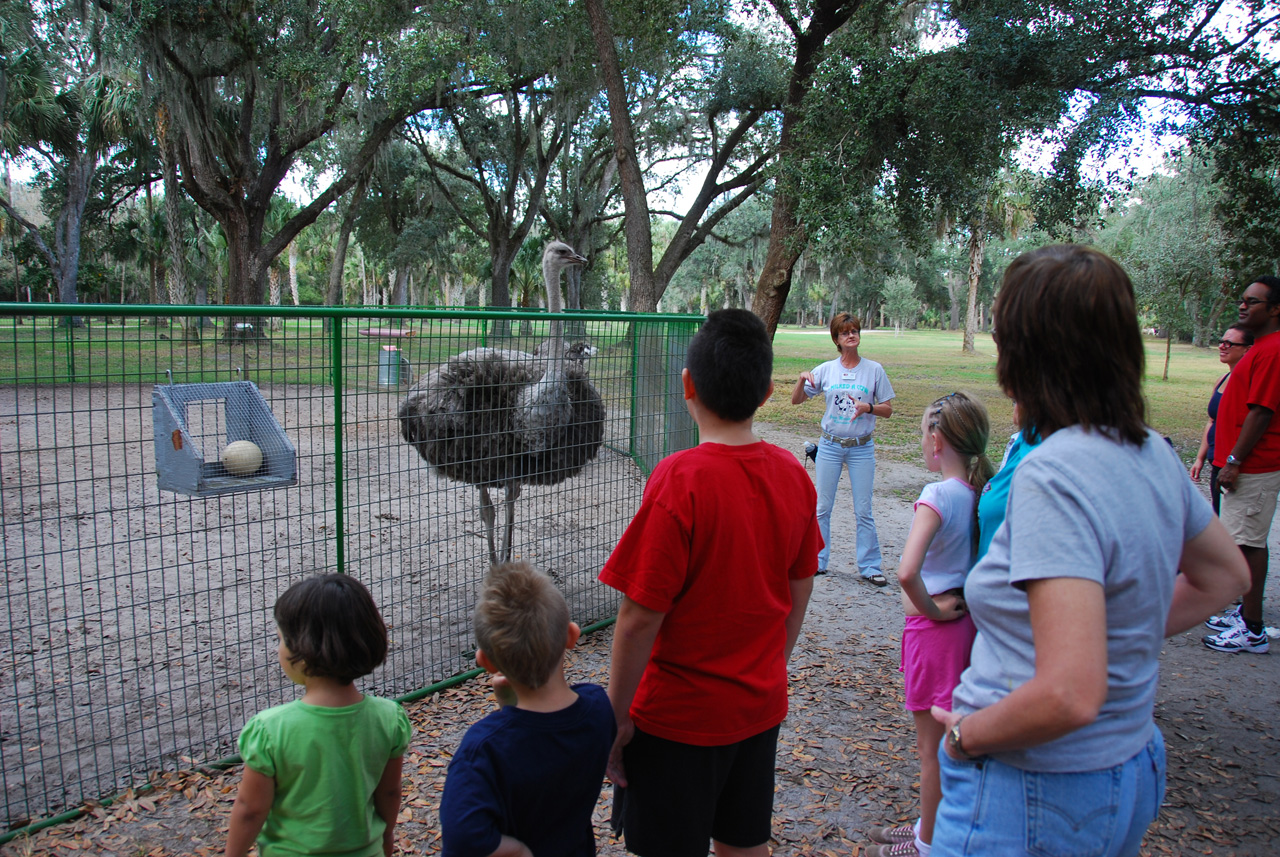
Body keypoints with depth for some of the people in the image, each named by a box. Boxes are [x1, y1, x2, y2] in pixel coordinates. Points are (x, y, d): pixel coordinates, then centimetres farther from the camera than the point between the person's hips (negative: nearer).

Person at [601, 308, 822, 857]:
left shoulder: (679, 481, -24)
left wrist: (615, 717, -9)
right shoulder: (792, 474, -5)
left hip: (679, 716, -6)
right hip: (761, 707, 6)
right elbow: (800, 592, 7)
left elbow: (640, 617, -21)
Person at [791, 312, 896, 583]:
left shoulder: (874, 369, 0)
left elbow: (888, 409, 3)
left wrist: (868, 407, -17)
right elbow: (796, 400, 6)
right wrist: (802, 379, -12)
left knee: (863, 510, 0)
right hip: (829, 446, 1)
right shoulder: (825, 370, 3)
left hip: (861, 448, -1)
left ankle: (869, 566, 11)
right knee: (822, 507, 6)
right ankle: (817, 561, 18)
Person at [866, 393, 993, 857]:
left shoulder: (938, 496, -22)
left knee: (932, 745, 8)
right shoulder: (981, 493, 0)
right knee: (948, 740, 21)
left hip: (936, 626, -8)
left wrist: (930, 608, -17)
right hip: (967, 622, 8)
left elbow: (907, 572, -34)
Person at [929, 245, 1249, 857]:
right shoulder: (1152, 453, -1)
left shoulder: (1054, 475, -28)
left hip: (1031, 800, -8)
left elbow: (1069, 696, -33)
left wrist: (965, 734, -17)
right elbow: (1225, 577, 17)